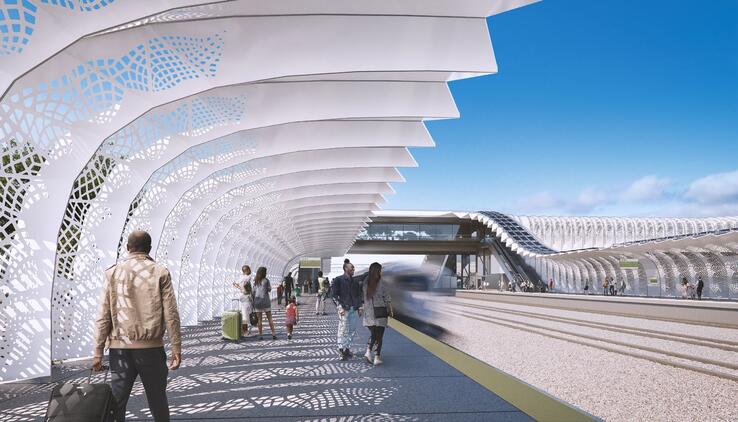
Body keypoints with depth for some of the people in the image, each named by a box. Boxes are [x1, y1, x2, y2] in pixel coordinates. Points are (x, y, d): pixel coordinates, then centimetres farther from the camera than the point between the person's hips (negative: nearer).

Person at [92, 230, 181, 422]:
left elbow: (103, 316, 0)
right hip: (151, 347, -1)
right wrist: (176, 348, 0)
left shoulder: (113, 273, 4)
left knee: (116, 401, 5)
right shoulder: (160, 272, 0)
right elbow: (171, 314, -4)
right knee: (157, 399, 13)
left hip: (120, 347, 1)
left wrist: (98, 352, 3)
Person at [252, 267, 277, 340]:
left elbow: (253, 293, 4)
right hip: (265, 300, -2)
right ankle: (273, 334, 1)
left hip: (257, 301, 2)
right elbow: (269, 289, 4)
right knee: (269, 318, 5)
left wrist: (253, 301, 12)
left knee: (260, 319, 7)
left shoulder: (255, 282, 4)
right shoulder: (266, 280, -6)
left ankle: (260, 335, 5)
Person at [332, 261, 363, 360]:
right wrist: (340, 307, -12)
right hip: (344, 309, -6)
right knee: (343, 330, -6)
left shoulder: (355, 281, 15)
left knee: (352, 331, 7)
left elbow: (359, 294, 20)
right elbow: (335, 295, -4)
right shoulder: (338, 280, -2)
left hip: (354, 309, 6)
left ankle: (347, 348, 17)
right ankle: (341, 349, 2)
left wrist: (360, 307, 11)